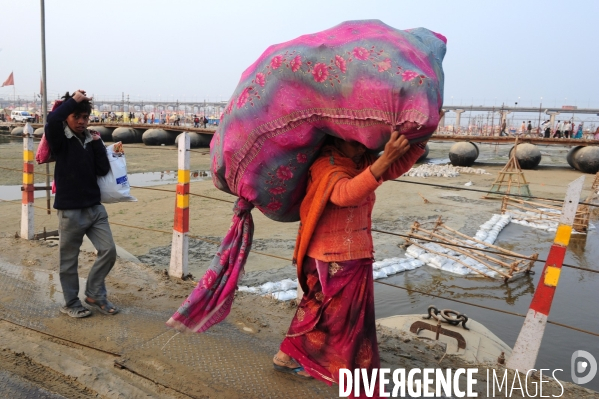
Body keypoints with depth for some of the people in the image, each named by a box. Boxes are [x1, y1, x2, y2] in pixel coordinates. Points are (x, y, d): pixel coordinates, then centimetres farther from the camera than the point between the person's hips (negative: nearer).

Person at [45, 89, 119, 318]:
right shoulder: (60, 140, -7)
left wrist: (98, 144, -9)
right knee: (69, 260, 7)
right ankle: (71, 304, 24)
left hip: (95, 208, 5)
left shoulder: (91, 140, 8)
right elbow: (52, 121, -30)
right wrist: (73, 100, -20)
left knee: (108, 250, 3)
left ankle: (95, 294, 22)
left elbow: (103, 170, -2)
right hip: (70, 211, -5)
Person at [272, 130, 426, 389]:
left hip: (355, 258, 9)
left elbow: (397, 167, 11)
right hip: (330, 260, -9)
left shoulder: (362, 163, 5)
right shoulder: (325, 167, -21)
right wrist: (384, 159, -51)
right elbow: (347, 193, -42)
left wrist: (418, 142, -6)